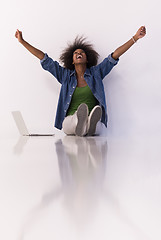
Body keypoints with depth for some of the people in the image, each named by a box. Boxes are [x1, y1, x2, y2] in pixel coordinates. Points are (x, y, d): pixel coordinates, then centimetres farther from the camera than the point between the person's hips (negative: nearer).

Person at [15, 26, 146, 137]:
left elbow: (114, 56, 11)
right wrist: (22, 41, 15)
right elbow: (45, 60, 15)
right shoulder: (65, 75, 16)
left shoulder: (96, 73, 16)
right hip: (70, 120, 0)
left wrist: (135, 38, 6)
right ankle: (79, 123, -71)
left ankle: (89, 124, -71)